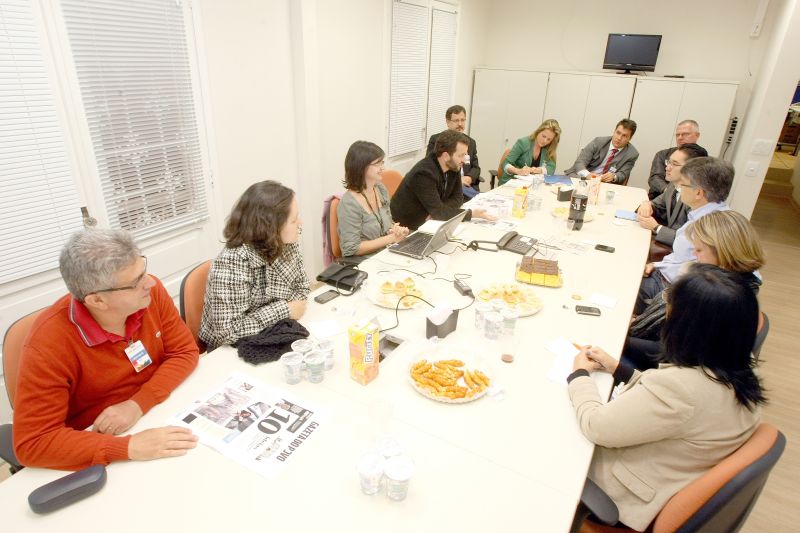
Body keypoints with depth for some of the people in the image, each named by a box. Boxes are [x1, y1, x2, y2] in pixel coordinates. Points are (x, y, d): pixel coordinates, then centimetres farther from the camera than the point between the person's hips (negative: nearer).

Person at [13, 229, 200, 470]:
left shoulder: (151, 292, -15)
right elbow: (32, 443, -23)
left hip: (160, 419, 5)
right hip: (102, 455, -4)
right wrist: (130, 446, -33)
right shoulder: (49, 344, -25)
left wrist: (138, 404, -22)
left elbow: (185, 352, -8)